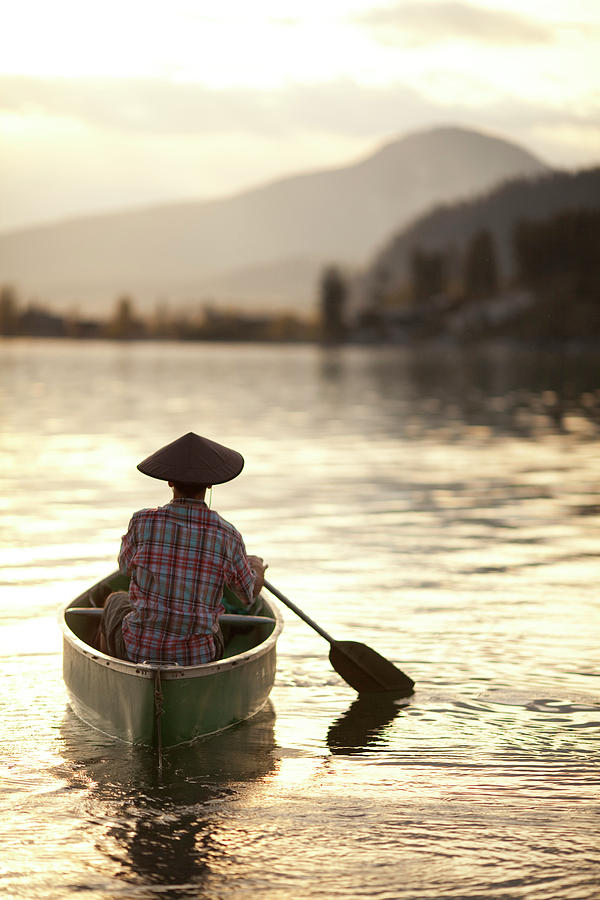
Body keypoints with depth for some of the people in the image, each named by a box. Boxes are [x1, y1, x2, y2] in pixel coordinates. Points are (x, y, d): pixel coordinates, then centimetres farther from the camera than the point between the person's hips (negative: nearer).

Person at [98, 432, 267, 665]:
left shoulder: (142, 522, -14)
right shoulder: (228, 537, -12)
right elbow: (249, 595, 6)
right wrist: (258, 569, 29)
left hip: (138, 650, 0)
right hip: (197, 657, 1)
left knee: (116, 602, 35)